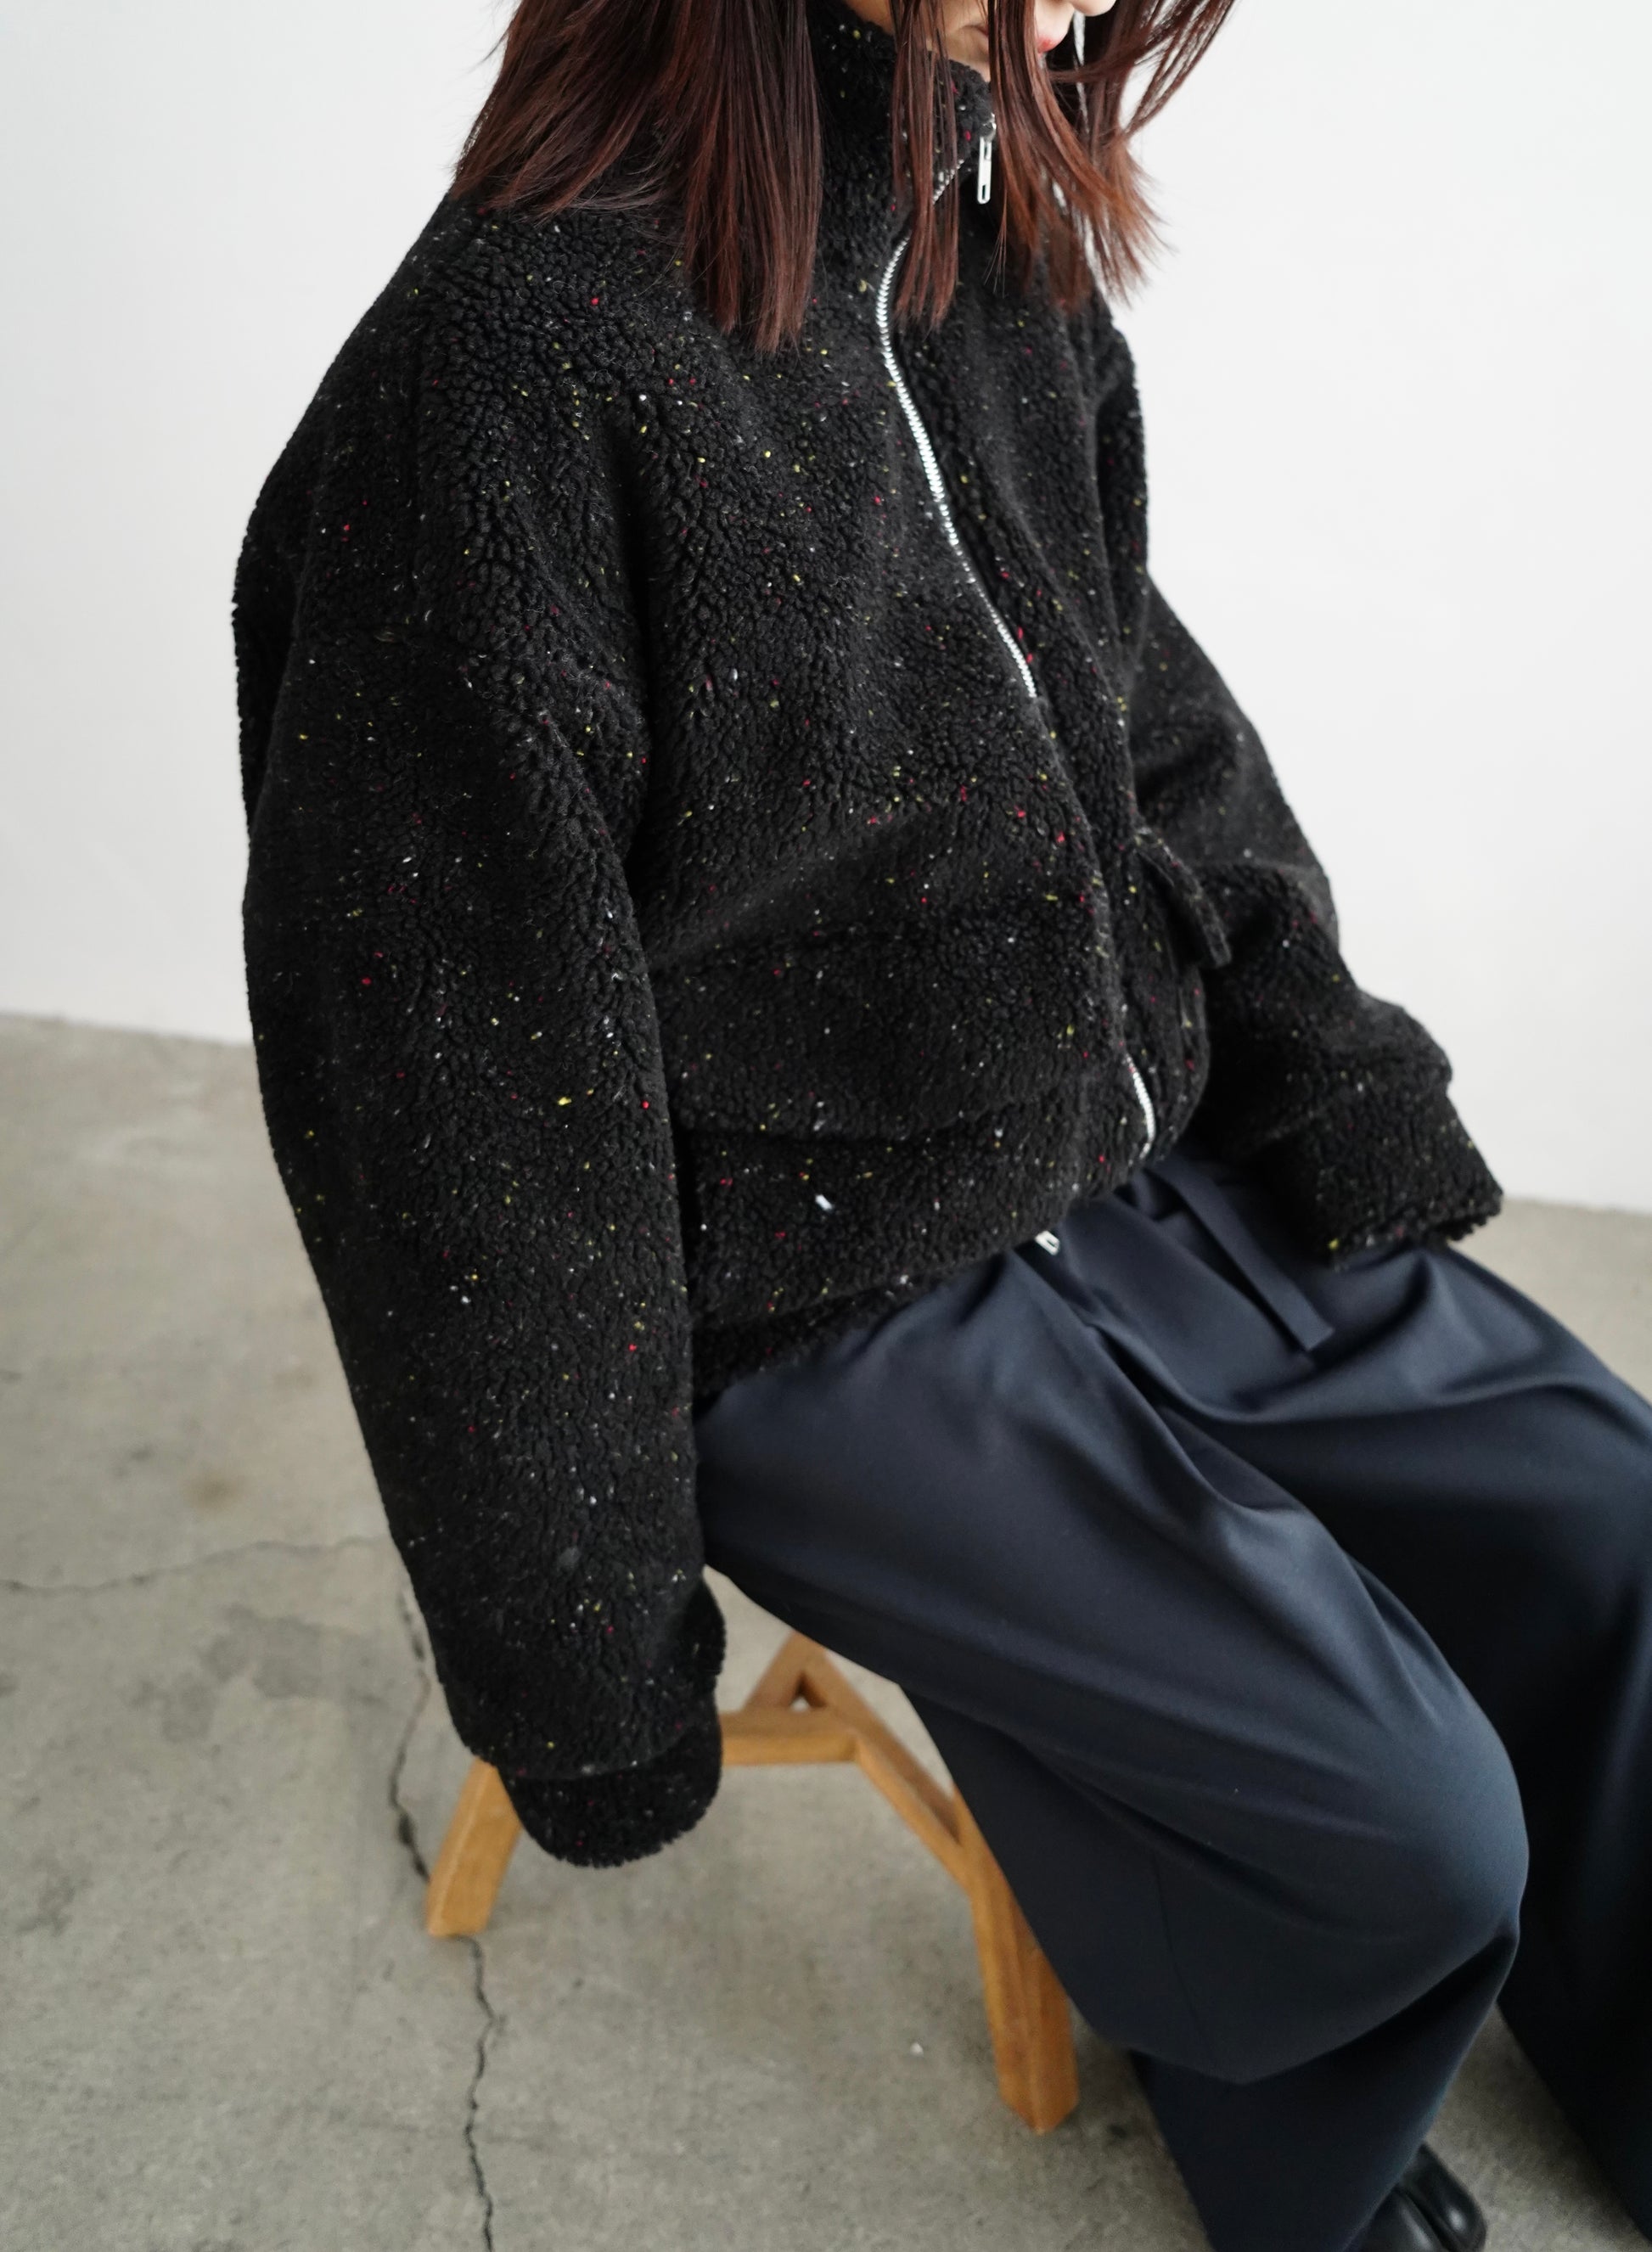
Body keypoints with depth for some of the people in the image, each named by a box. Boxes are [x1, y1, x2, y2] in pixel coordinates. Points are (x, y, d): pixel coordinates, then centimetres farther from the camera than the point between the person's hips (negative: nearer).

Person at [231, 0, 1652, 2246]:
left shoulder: (1008, 284, 4)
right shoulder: (520, 354, -21)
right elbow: (455, 1075, -20)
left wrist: (1351, 1112, 5)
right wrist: (588, 1672, -12)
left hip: (1155, 1173, 8)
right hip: (835, 1314, -8)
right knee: (1395, 1834, -9)